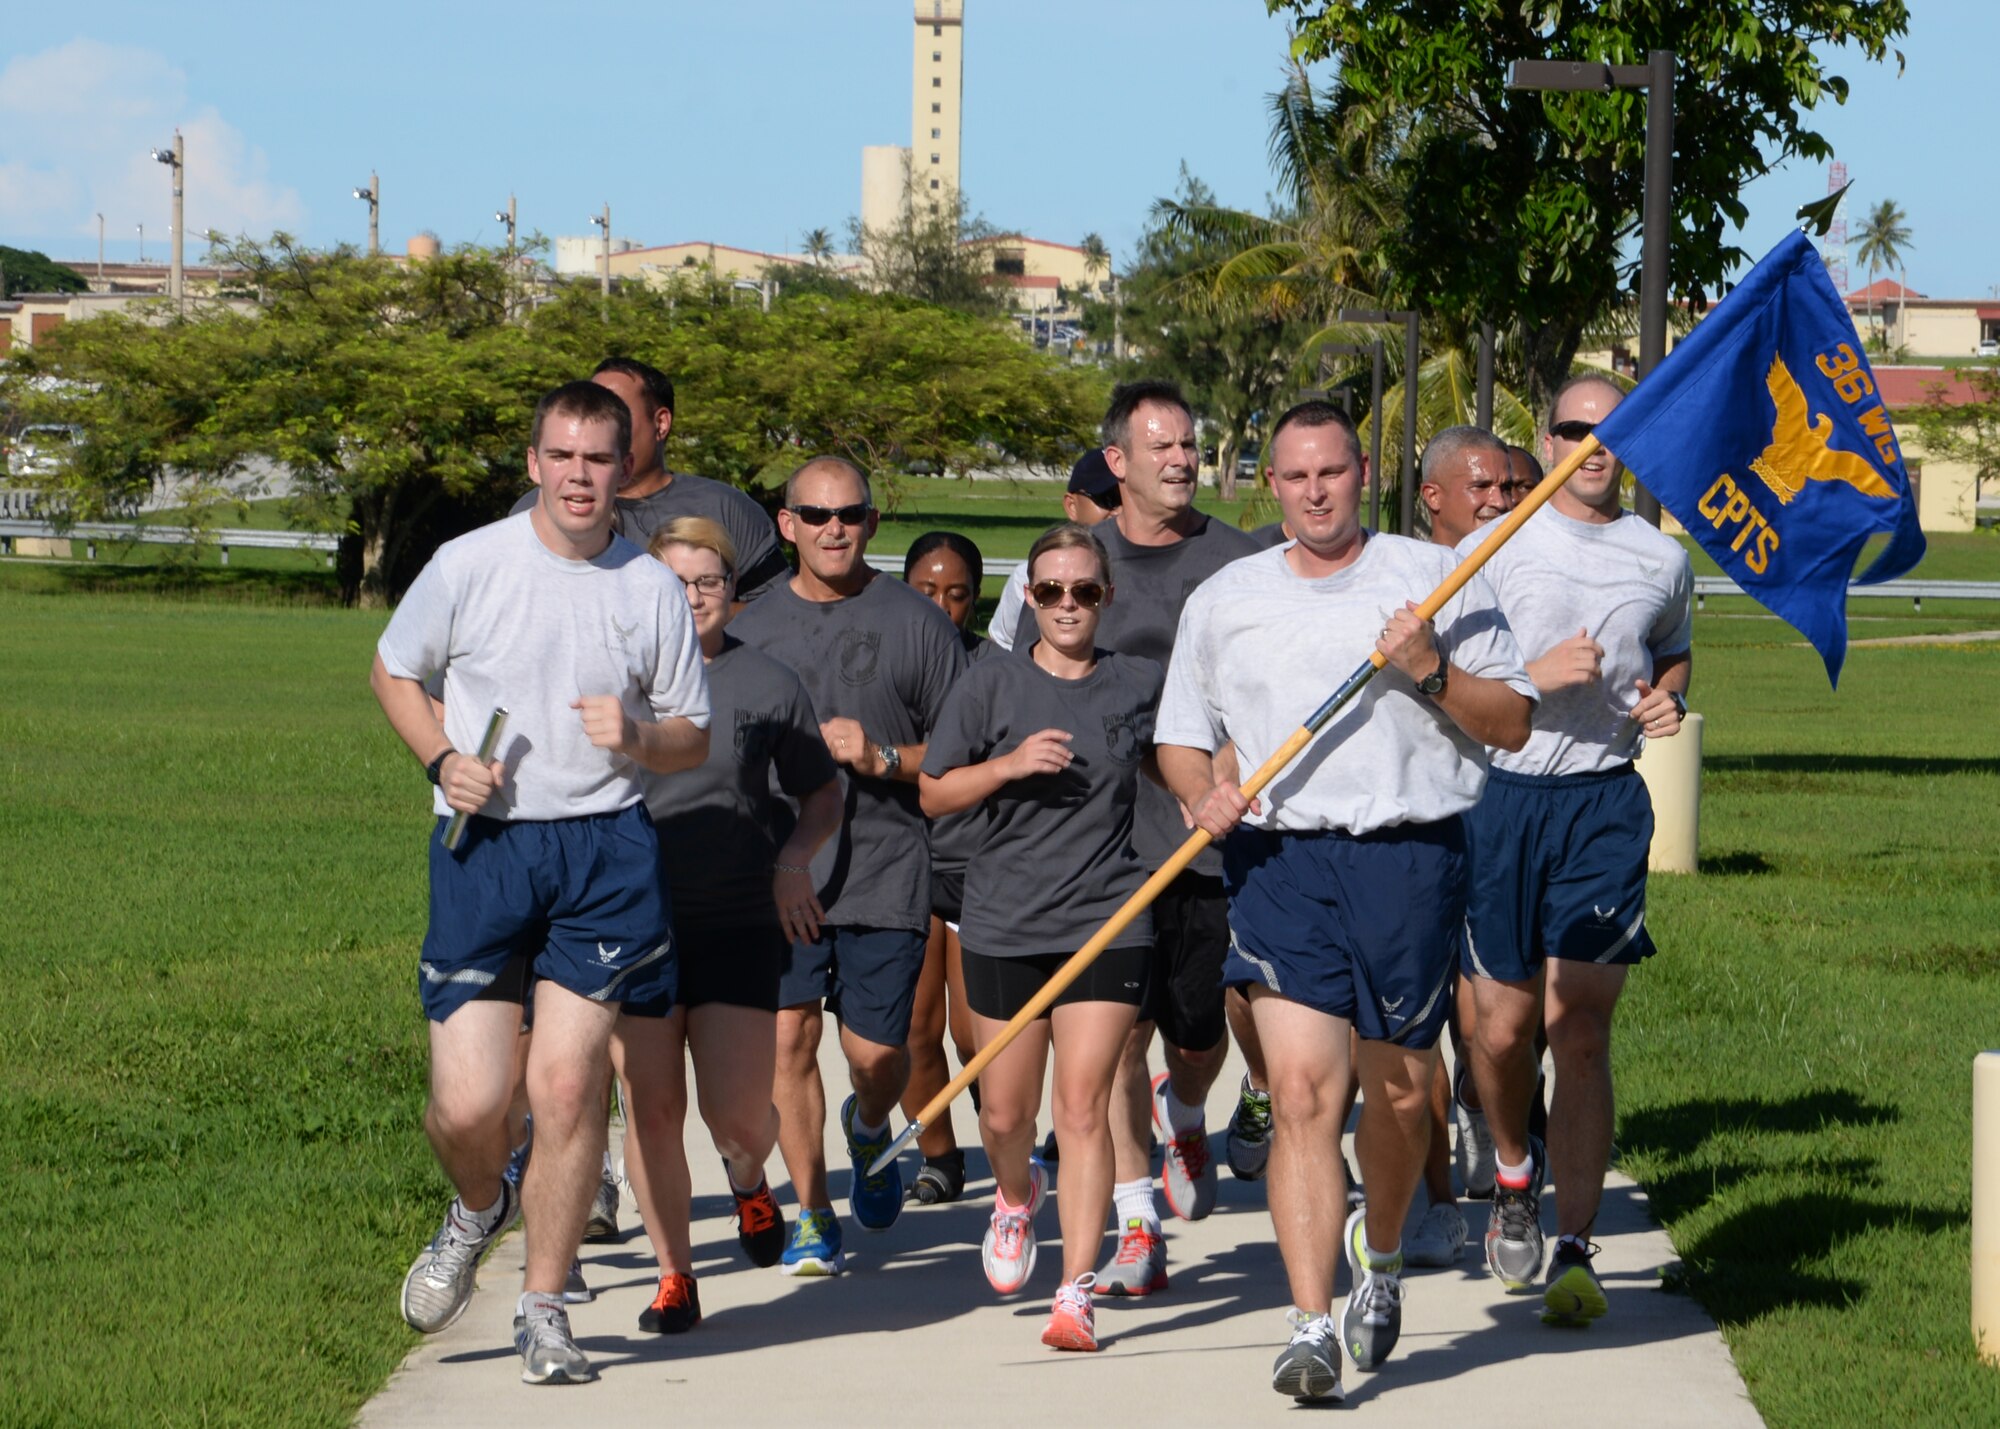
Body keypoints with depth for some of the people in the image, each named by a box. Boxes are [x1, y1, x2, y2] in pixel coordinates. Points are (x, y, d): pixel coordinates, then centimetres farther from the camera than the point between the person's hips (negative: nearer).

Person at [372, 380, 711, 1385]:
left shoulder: (651, 590, 4)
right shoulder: (469, 566, -1)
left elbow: (693, 738, 12)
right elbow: (393, 671, 14)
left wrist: (636, 739, -11)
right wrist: (443, 758, -3)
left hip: (604, 848, 0)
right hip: (482, 847, 0)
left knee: (567, 1083, -7)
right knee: (468, 1104, -6)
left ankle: (544, 1312, 7)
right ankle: (477, 1210, 31)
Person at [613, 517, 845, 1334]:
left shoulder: (766, 684, 5)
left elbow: (824, 791, 16)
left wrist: (795, 858, -2)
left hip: (739, 926, 0)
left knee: (738, 1114, -5)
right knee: (652, 1107, -2)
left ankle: (748, 1177, 31)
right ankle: (673, 1276, 12)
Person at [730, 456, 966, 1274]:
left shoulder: (916, 623, 3)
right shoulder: (752, 627, 9)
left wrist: (883, 758, -11)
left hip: (886, 871, -1)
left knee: (876, 1052, -2)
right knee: (788, 1037, -6)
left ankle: (870, 1126, 34)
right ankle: (811, 1212, 8)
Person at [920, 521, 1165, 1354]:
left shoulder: (1140, 685, 5)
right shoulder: (991, 688, 1)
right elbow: (933, 794, 4)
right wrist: (1009, 765, -11)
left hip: (1108, 922, -1)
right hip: (1004, 924, 1)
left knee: (1083, 1108, -9)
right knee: (1006, 1112, 9)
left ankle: (1077, 1293, -8)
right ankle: (1016, 1196, 44)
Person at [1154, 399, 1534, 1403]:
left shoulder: (1435, 577, 8)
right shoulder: (1223, 600, 14)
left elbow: (1512, 724, 8)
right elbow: (1181, 736, 20)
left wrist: (1433, 672, -10)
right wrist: (1203, 793, -2)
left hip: (1412, 857, 0)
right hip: (1281, 859, 0)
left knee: (1399, 1093, 9)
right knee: (1300, 1090, -13)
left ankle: (1379, 1259, 39)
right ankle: (1312, 1330, -16)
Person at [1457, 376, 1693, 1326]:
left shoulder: (1662, 559, 11)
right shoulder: (1496, 547, 2)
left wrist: (1668, 697, 8)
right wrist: (1537, 673, -14)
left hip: (1607, 803, 1)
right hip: (1502, 795, -1)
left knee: (1580, 1028, -8)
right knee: (1504, 1024, 4)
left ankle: (1574, 1250, -7)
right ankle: (1515, 1175, 35)